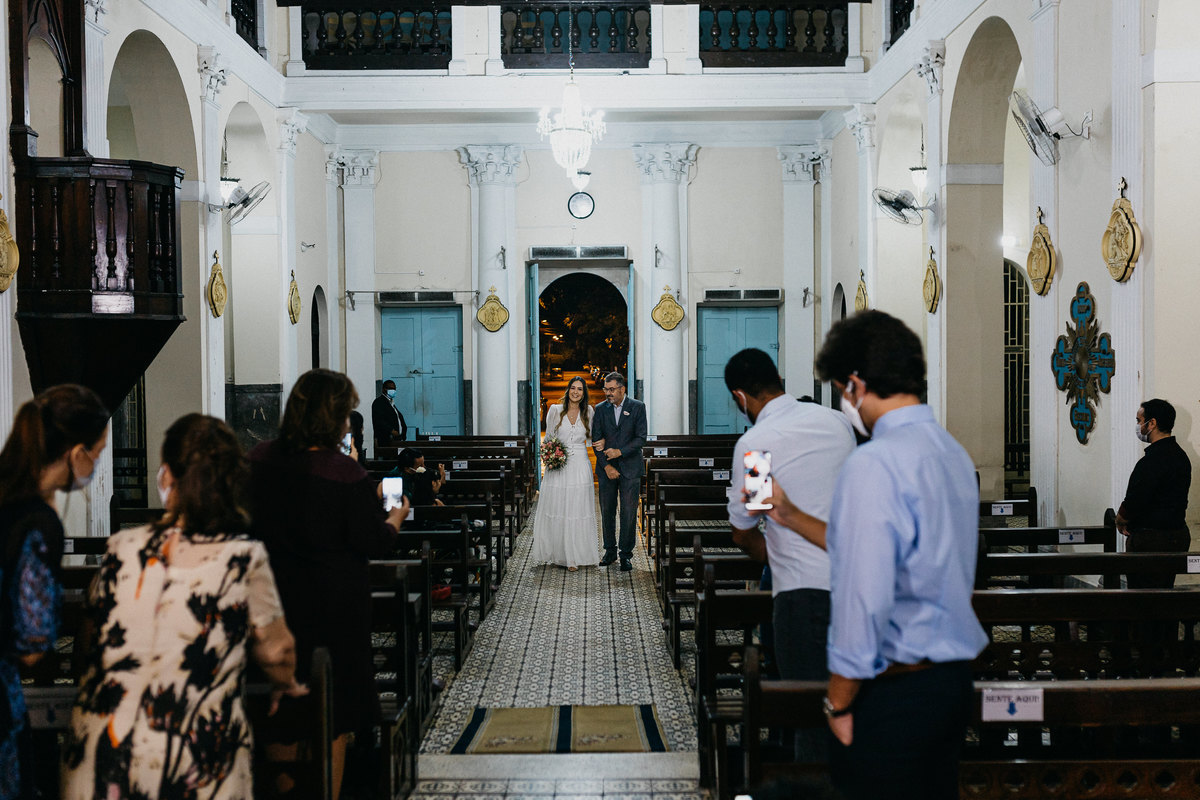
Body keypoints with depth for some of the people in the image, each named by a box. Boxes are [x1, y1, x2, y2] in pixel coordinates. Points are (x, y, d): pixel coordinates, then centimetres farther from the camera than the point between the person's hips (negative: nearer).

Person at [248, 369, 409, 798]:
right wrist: (395, 517, 6)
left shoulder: (258, 460, -6)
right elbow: (374, 544, -14)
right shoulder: (346, 473, -19)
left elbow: (245, 523, 6)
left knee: (280, 708, 18)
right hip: (334, 602, -4)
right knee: (334, 714, 12)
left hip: (274, 597, 4)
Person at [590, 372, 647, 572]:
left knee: (629, 512, -2)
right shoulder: (600, 409, 5)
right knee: (607, 511, 7)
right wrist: (606, 466, -9)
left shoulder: (638, 407, -1)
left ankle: (626, 554, 6)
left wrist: (620, 451, -16)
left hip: (630, 467, -2)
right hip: (606, 468, 2)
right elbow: (596, 440, 1)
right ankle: (610, 551, 20)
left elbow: (641, 438, -5)